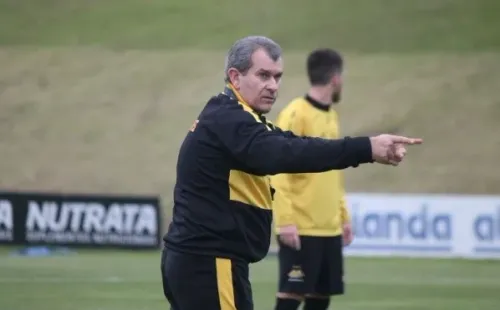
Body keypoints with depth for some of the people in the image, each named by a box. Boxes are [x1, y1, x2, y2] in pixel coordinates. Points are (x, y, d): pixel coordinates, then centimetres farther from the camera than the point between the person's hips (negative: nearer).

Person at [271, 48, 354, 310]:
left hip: (329, 228, 8)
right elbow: (278, 171, -15)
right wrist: (285, 220, -21)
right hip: (301, 228, -8)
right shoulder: (295, 114, -11)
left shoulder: (331, 116, 14)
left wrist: (343, 216, 18)